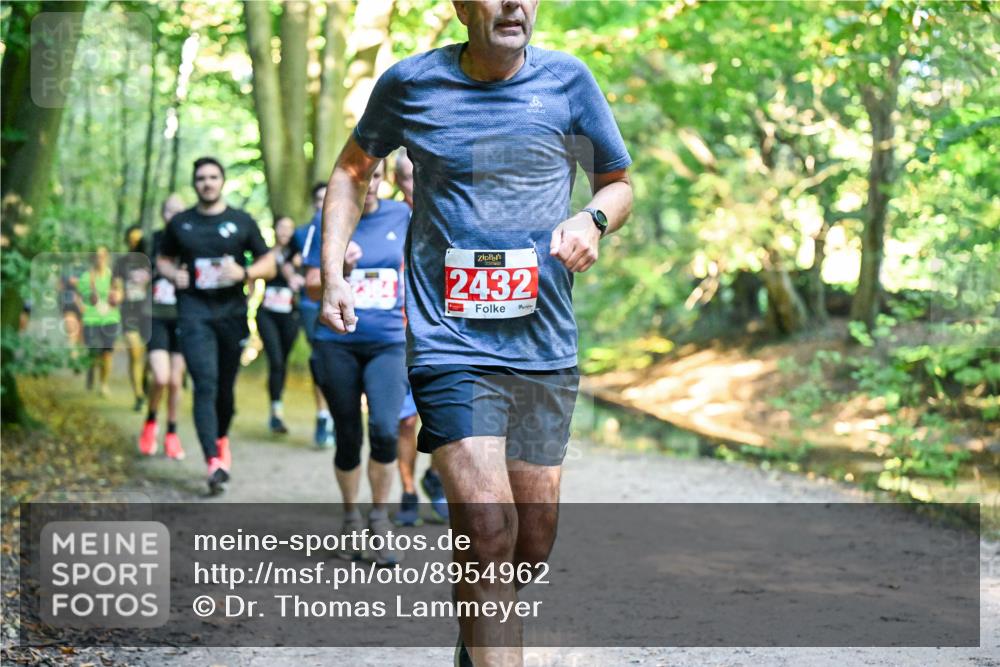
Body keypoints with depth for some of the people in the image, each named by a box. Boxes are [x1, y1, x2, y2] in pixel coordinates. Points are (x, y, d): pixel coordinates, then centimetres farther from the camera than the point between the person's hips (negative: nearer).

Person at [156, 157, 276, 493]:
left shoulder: (241, 222, 7)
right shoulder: (180, 223, 9)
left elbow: (268, 264, 8)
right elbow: (163, 259, 21)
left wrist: (243, 273, -13)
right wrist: (173, 274, -3)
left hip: (232, 313, 1)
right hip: (194, 312, -1)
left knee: (225, 386, 10)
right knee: (205, 384, -16)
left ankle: (221, 438, 39)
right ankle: (213, 461, -22)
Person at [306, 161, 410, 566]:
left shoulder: (400, 215, 4)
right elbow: (312, 287, -1)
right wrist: (340, 270, -18)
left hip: (388, 342, 0)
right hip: (337, 342, 0)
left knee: (385, 430, -18)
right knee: (348, 438, 7)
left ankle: (379, 518, 1)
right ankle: (350, 517, 29)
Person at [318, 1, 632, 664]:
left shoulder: (567, 80, 3)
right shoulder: (410, 83, 1)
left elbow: (618, 184, 15)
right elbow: (352, 169, 17)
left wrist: (591, 219, -8)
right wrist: (333, 276, 6)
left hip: (545, 347, 3)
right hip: (449, 342, -3)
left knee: (532, 544, 10)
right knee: (488, 531, -18)